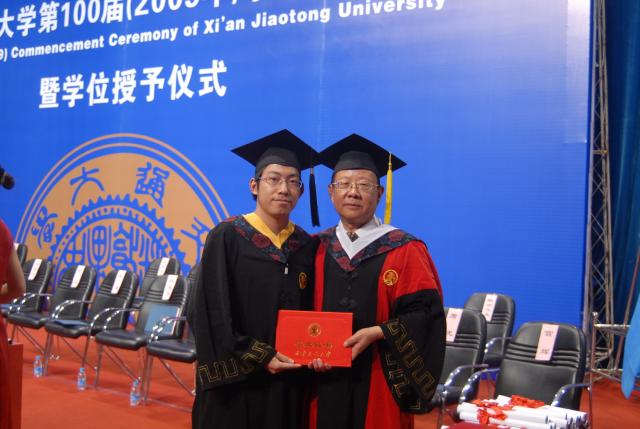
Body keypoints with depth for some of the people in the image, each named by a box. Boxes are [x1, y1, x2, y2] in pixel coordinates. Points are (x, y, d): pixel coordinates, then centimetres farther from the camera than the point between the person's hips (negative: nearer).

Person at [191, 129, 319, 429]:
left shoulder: (306, 246, 6)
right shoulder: (226, 237, -7)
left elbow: (310, 314, 9)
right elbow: (213, 310, -10)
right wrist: (258, 356, -14)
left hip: (288, 381, 4)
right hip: (235, 380, -4)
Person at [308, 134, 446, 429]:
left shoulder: (404, 250, -4)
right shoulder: (316, 248, 6)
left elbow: (423, 312, -9)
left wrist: (376, 333, -21)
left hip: (380, 382, -3)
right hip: (325, 380, 3)